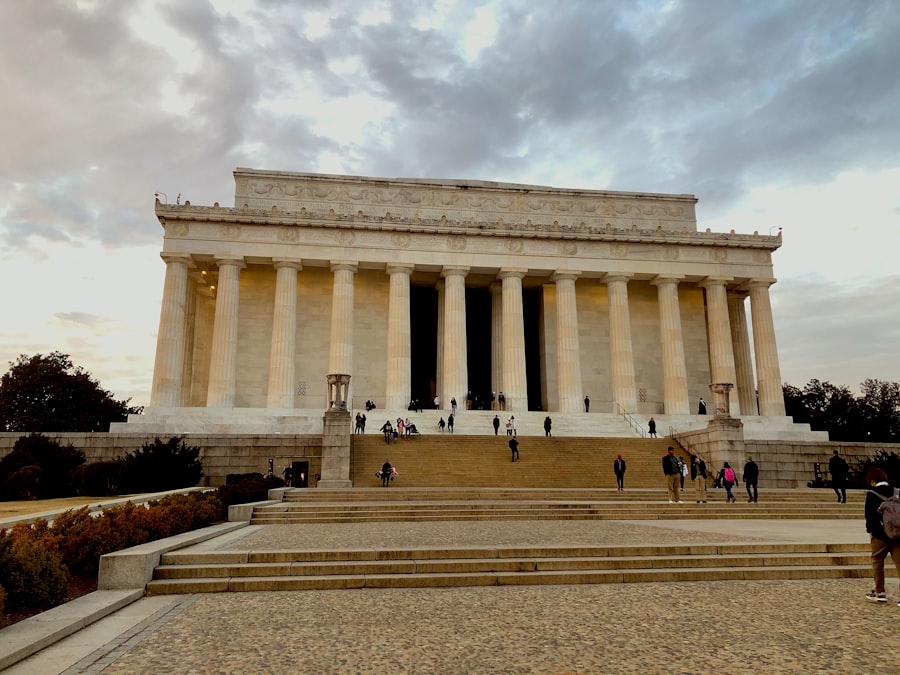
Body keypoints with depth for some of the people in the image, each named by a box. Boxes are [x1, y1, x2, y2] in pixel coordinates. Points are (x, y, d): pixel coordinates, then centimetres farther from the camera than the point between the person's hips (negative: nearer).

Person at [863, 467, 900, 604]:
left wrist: (870, 530, 2)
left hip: (880, 534, -4)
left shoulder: (872, 493, -8)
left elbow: (869, 514, -10)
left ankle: (880, 592, 12)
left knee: (877, 561, 10)